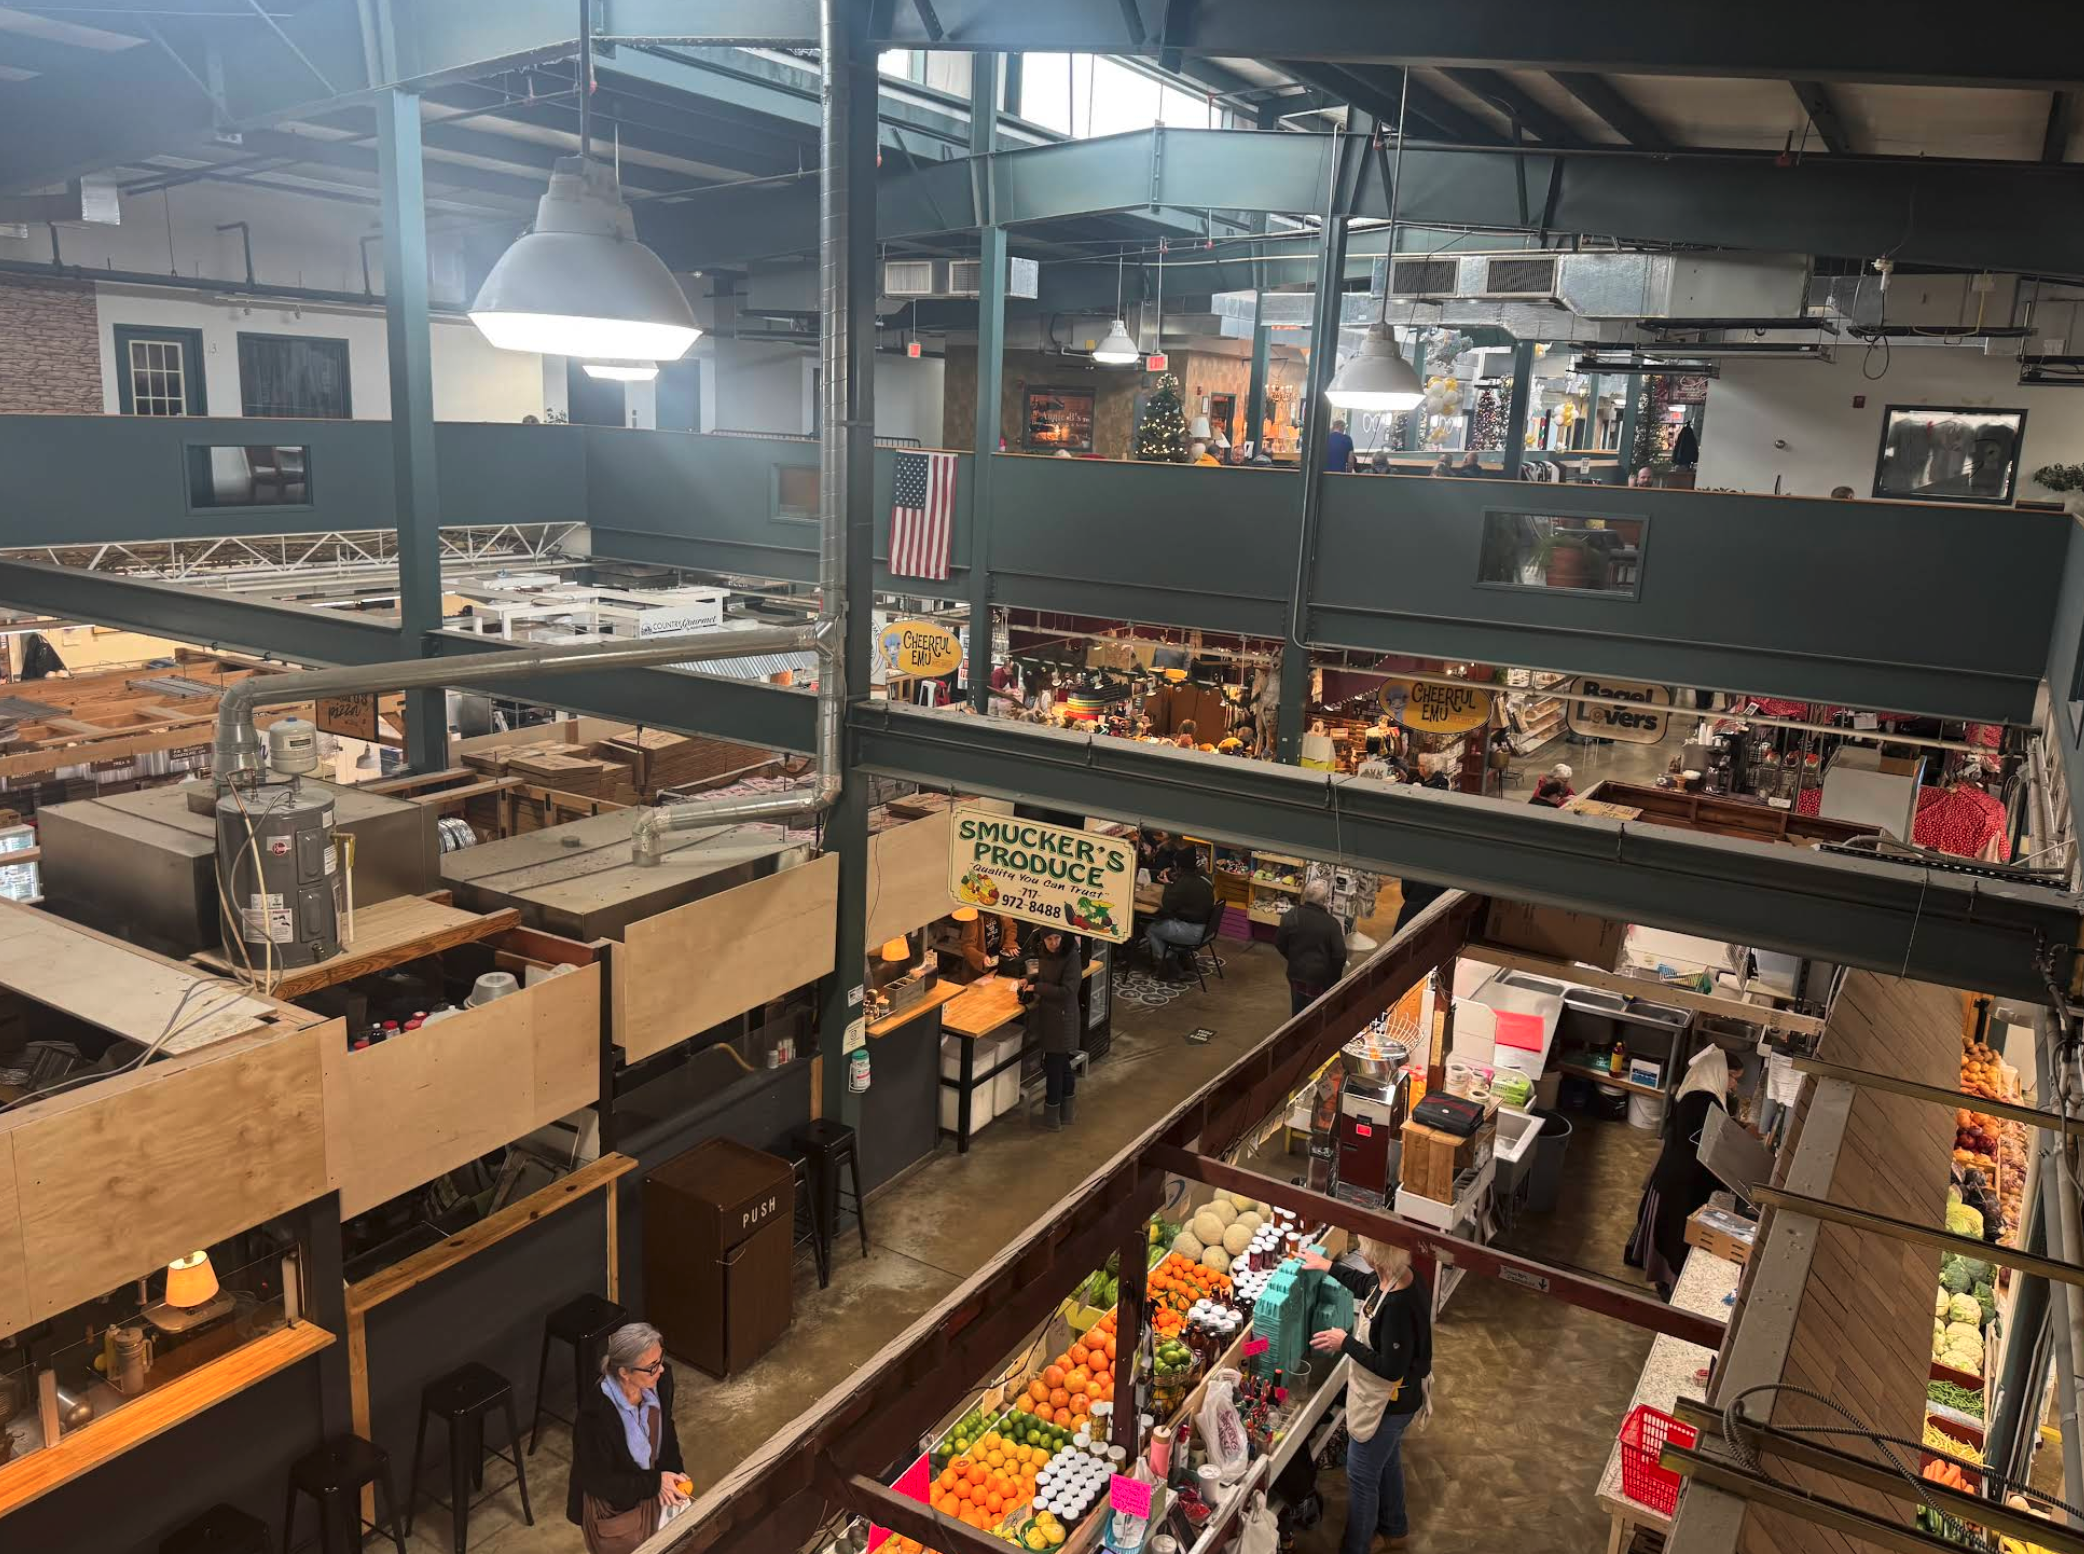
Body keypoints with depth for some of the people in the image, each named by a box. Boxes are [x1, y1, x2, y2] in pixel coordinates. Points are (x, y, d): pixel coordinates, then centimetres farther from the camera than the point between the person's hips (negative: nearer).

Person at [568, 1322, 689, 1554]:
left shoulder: (660, 1381, -17)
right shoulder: (596, 1413, -34)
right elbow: (598, 1482, -21)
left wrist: (669, 1475, -12)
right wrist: (656, 1482, -20)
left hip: (651, 1491, 5)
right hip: (613, 1504, -5)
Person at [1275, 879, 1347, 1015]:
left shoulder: (1291, 915, -13)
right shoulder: (1331, 924, -21)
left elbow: (1279, 942, -2)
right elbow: (1339, 955, -17)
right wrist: (1335, 977, 1)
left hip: (1296, 973, 3)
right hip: (1320, 978, -3)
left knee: (1298, 1010, 21)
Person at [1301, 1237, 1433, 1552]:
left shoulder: (1398, 1306, -38)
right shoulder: (1399, 1278, -11)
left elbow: (1391, 1369, -32)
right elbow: (1364, 1284, 13)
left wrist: (1345, 1343, -23)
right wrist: (1326, 1266, 15)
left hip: (1386, 1405, -9)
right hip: (1392, 1400, 9)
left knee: (1362, 1476, 12)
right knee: (1387, 1462, 30)